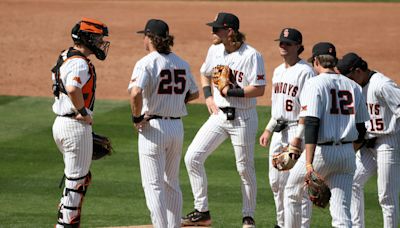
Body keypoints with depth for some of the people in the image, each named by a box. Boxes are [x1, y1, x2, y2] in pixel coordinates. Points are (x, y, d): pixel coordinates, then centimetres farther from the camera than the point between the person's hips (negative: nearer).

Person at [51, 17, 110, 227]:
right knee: (76, 179, -2)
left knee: (82, 178, 19)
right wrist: (83, 112, -21)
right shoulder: (80, 63, -18)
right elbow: (73, 89, -36)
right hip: (76, 126, -10)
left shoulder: (66, 58, 14)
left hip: (61, 123, 10)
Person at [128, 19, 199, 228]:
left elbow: (136, 93, -27)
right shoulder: (182, 63, 9)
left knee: (153, 185, -3)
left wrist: (136, 117, -14)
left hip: (153, 127, -6)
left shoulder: (146, 63, -12)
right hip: (177, 126, 6)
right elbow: (194, 93, 20)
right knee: (172, 183, 18)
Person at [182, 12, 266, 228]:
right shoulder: (215, 50, 5)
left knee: (245, 169, 3)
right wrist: (208, 97, 7)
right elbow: (205, 73, 22)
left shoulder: (251, 56, -16)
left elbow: (259, 89, -19)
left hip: (243, 118, -6)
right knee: (192, 157, -4)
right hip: (219, 115, 6)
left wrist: (230, 92, -20)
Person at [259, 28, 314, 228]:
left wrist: (298, 137, -21)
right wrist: (268, 130, 18)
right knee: (276, 181, 12)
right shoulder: (278, 71, 15)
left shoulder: (305, 72, -12)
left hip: (297, 130, -9)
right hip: (278, 132, 9)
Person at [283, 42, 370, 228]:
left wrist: (309, 162, -23)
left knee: (292, 194, 19)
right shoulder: (354, 87, 11)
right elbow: (361, 128, 14)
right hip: (347, 153, 5)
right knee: (341, 211, -1)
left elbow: (312, 124, -18)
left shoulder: (315, 84, -7)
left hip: (321, 151, -5)